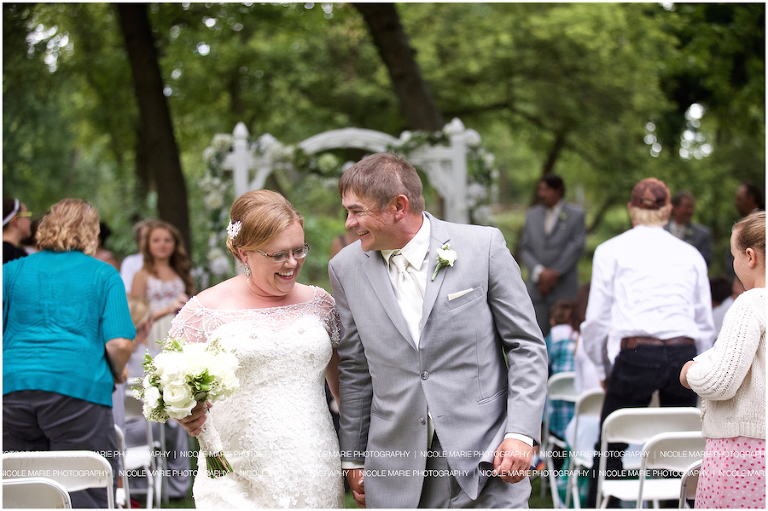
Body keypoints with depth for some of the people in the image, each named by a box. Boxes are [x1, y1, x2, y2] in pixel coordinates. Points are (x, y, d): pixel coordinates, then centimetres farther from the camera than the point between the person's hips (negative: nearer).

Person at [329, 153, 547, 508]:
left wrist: (521, 433, -10)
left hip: (485, 453, -2)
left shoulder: (484, 246, -5)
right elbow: (355, 370, 11)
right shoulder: (346, 268, 4)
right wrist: (353, 457, 12)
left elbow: (527, 345, -1)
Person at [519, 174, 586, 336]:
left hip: (564, 290, -3)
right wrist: (540, 272, -9)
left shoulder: (576, 214, 4)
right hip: (537, 288, 3)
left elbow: (576, 247, -4)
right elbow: (525, 249, 8)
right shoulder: (532, 215, 14)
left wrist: (555, 274, -9)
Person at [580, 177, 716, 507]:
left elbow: (597, 319, 7)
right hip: (684, 354, 3)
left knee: (610, 446, 6)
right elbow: (705, 323, 16)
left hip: (637, 355, -3)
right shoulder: (690, 254, 15)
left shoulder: (611, 250, 7)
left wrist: (602, 369, 17)